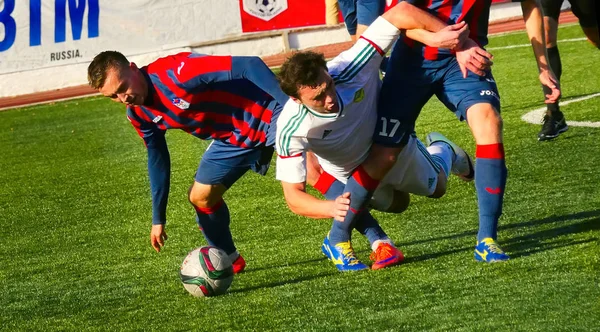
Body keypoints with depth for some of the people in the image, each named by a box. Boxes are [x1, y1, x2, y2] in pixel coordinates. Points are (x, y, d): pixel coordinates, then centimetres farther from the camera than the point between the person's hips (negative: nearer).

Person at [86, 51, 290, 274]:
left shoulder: (175, 72, -31)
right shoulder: (138, 114, -4)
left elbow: (249, 66, -34)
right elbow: (157, 159, 12)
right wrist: (158, 219, 15)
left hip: (266, 116, -8)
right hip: (233, 138, 8)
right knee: (200, 197, 11)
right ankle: (229, 261, 32)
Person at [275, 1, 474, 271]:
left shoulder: (350, 68, -46)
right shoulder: (291, 129, -44)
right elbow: (293, 195, -41)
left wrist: (445, 32, -52)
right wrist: (332, 208, -60)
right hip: (347, 173, -2)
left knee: (436, 187, 29)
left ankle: (443, 150, 59)